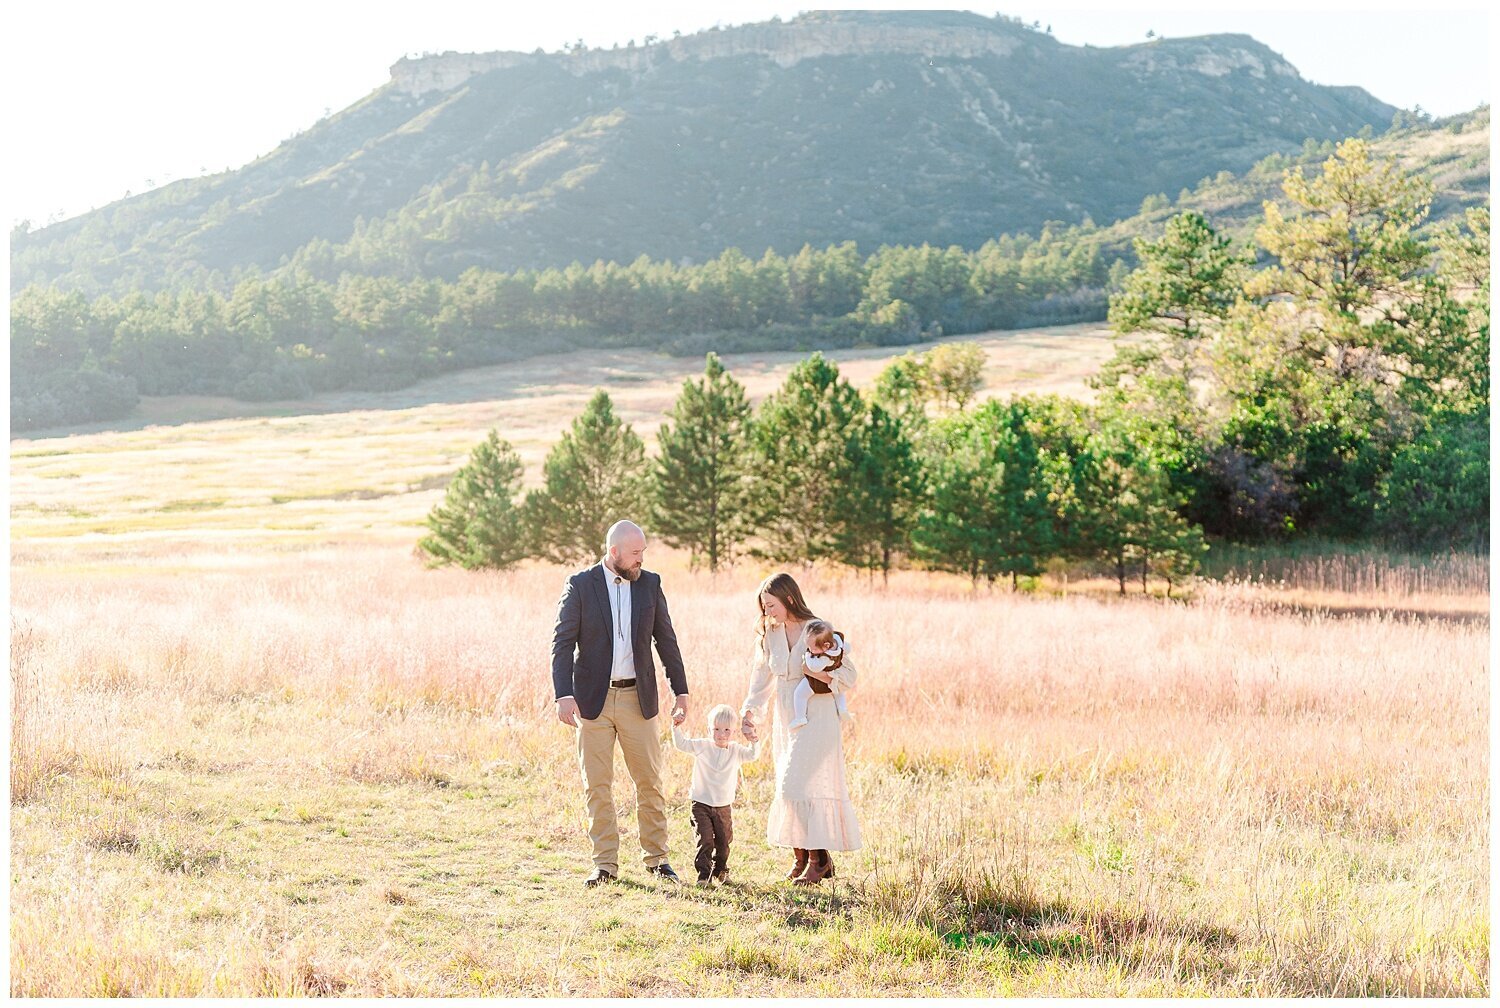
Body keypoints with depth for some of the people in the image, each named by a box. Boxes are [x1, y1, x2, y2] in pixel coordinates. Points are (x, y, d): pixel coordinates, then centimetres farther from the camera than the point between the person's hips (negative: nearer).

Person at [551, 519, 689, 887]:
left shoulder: (650, 584, 5)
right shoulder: (580, 585, -3)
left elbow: (666, 640, 10)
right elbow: (563, 642, -6)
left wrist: (680, 690, 8)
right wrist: (564, 695, -16)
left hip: (638, 698, 2)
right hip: (593, 699, -2)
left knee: (650, 782, 5)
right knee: (597, 785, 3)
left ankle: (656, 858, 16)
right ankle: (605, 863, 11)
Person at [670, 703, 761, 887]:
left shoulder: (736, 750, 1)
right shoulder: (703, 746, -5)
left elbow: (753, 755, -10)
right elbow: (682, 744, -8)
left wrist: (753, 740, -27)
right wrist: (677, 728, -23)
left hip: (724, 806, 3)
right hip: (701, 805, -3)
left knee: (723, 841, 13)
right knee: (705, 840, -12)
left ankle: (720, 872, 33)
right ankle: (704, 875, -7)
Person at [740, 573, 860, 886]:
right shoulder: (770, 635, 6)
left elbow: (849, 677, -8)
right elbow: (762, 678, 9)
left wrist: (817, 672, -23)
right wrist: (749, 711, -5)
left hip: (817, 718, -6)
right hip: (785, 722, 6)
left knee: (797, 786, -13)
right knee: (789, 788, 7)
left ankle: (818, 857, -1)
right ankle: (804, 857, 16)